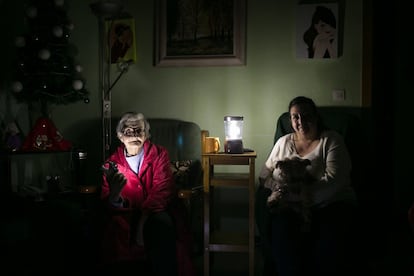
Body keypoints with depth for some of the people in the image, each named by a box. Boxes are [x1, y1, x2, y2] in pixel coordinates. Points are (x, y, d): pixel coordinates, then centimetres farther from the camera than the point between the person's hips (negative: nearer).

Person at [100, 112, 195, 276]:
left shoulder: (159, 154, 6)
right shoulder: (112, 163, 6)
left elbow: (161, 190, -8)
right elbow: (111, 206, -3)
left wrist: (142, 222, -23)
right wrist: (114, 193, -31)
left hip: (156, 211, 0)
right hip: (128, 214, 1)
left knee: (162, 222, -34)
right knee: (116, 224, -33)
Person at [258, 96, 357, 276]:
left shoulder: (331, 140, 6)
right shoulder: (283, 142, 20)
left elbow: (333, 181, -7)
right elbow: (264, 175, 18)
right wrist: (278, 187, -6)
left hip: (330, 204, -2)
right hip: (290, 207, 2)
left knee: (327, 246, -34)